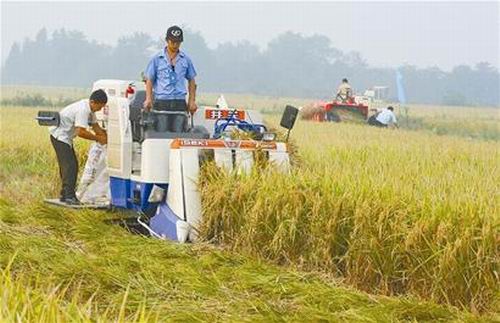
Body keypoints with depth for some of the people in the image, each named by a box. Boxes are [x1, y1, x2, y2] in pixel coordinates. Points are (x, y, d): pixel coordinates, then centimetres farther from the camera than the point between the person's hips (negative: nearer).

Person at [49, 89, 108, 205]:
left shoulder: (90, 110, 4)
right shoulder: (82, 109, -27)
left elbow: (96, 127, 6)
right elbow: (81, 132, -31)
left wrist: (106, 137, -8)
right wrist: (98, 138, -23)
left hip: (66, 137, 10)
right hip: (59, 135, -10)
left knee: (72, 165, 11)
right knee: (69, 165, -15)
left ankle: (65, 195, 16)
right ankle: (68, 196, -16)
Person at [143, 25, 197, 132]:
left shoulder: (186, 59, 12)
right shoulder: (157, 59, 8)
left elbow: (191, 81, 18)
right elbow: (149, 80, 8)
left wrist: (192, 101, 8)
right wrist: (148, 99, -6)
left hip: (179, 103, 1)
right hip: (161, 102, -1)